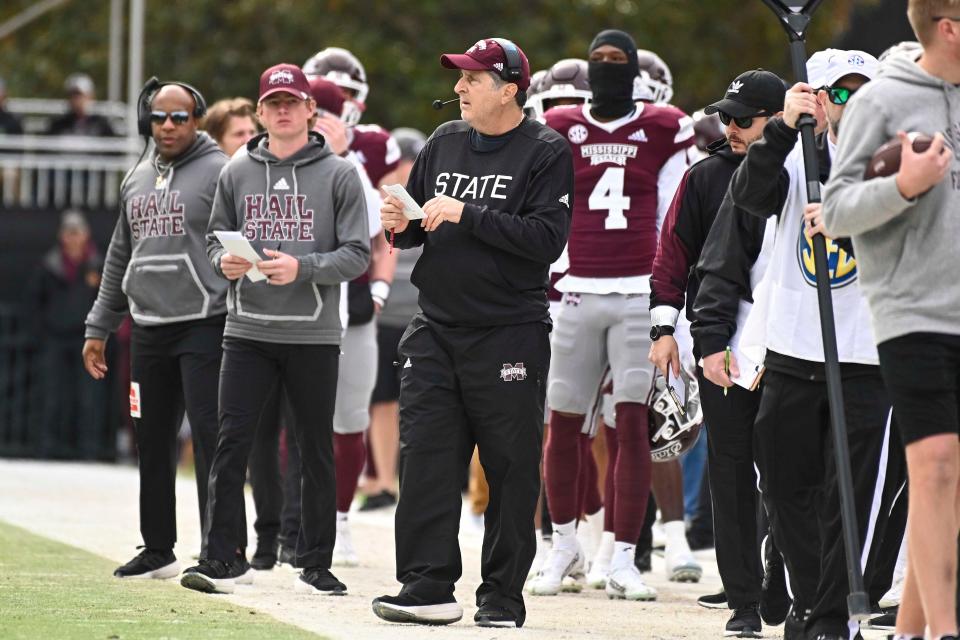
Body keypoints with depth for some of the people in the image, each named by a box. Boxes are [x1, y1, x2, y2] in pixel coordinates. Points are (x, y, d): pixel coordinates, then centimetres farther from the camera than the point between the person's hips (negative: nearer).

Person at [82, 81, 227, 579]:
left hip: (204, 326, -7)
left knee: (210, 439, -10)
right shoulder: (137, 180, 17)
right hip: (148, 329, 7)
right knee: (152, 442, 10)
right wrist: (99, 328, 20)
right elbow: (120, 258, 23)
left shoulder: (220, 173, -5)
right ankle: (158, 551, 20)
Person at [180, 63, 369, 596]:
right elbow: (214, 237, 16)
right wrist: (225, 261, -7)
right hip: (247, 329, 2)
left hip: (313, 336, -2)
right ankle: (222, 558, -3)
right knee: (231, 442, -6)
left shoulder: (338, 175, 0)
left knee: (316, 451, 5)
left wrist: (301, 267, -19)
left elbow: (357, 254, -4)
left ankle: (315, 563, 13)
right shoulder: (237, 172, 9)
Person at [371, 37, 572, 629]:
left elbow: (547, 239, -17)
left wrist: (467, 214, -18)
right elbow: (418, 223, 22)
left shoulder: (545, 152, -5)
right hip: (435, 330, 5)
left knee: (511, 469, 0)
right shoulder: (445, 142, 13)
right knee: (425, 460, -2)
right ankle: (428, 586, 0)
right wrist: (403, 224, -1)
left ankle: (503, 597, 6)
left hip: (510, 333, -5)